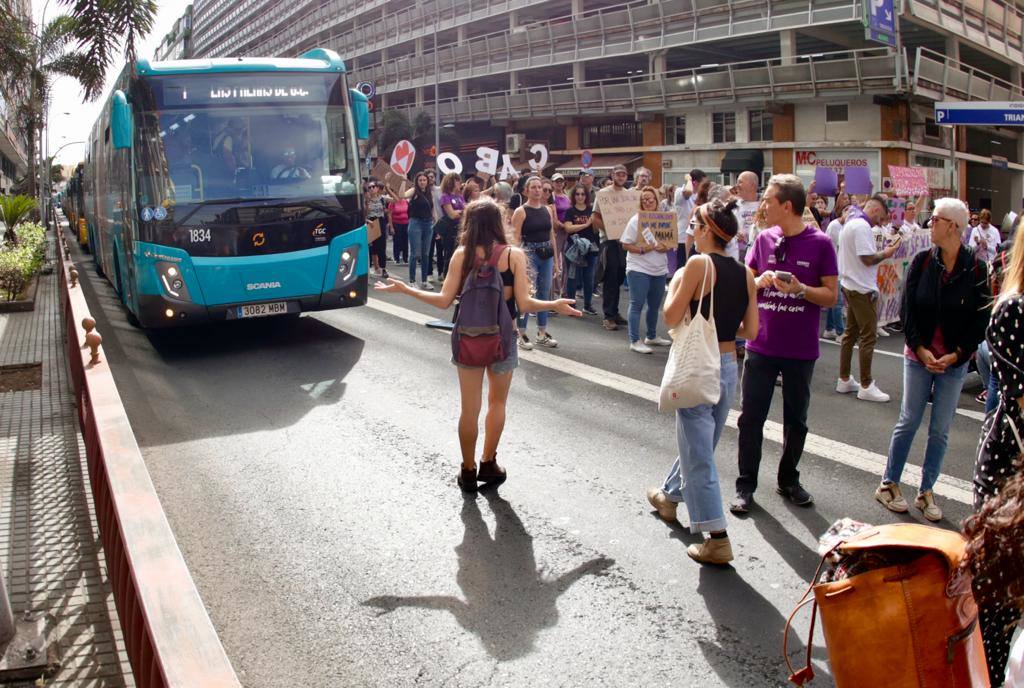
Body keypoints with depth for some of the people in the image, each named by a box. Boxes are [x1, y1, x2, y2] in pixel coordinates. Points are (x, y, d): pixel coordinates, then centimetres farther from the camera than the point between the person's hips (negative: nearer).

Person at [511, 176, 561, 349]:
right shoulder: (521, 211, -6)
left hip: (547, 255, 6)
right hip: (530, 255, -6)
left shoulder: (548, 209, 10)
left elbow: (551, 235, 14)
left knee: (544, 294, 10)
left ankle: (542, 334, 19)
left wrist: (556, 259, 12)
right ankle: (522, 334, 6)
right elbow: (516, 239, -10)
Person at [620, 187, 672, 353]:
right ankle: (634, 341, 0)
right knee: (637, 305, -4)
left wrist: (666, 247, -9)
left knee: (655, 305, 15)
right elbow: (625, 245, -9)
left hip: (659, 270, 5)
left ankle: (651, 336, 31)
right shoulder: (635, 220, -8)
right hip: (639, 269, -5)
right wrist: (642, 249, -22)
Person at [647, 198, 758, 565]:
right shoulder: (745, 273, 4)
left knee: (699, 454, 0)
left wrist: (675, 284, 3)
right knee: (698, 441, 25)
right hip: (729, 367, 8)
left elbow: (672, 318, -14)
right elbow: (750, 330, 6)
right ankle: (670, 496, 49)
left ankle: (717, 540, 1)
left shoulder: (699, 264, -15)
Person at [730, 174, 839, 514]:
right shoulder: (763, 239, 3)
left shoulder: (820, 244, -6)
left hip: (800, 349, -2)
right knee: (751, 417, 4)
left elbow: (831, 296, -5)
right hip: (761, 345, 2)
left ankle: (788, 480, 30)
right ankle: (745, 485, 14)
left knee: (796, 419, 13)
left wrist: (800, 289, -22)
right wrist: (760, 281, -12)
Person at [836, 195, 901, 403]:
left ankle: (844, 380, 21)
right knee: (868, 337, -4)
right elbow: (868, 259, -23)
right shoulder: (862, 226, -18)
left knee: (851, 333, 15)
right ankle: (866, 386, 1)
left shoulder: (850, 223, 14)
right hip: (862, 289, -10)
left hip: (849, 286, 10)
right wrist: (886, 253, -6)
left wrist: (882, 251, 9)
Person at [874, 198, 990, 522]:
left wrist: (956, 354, -11)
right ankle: (889, 485, 18)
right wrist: (920, 349, -11)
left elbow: (981, 319, -4)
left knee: (940, 430, 7)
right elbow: (908, 309, -3)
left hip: (955, 362, 0)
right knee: (908, 422, 6)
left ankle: (926, 492, 20)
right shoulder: (922, 261, -4)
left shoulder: (976, 268, -7)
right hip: (918, 357, 0)